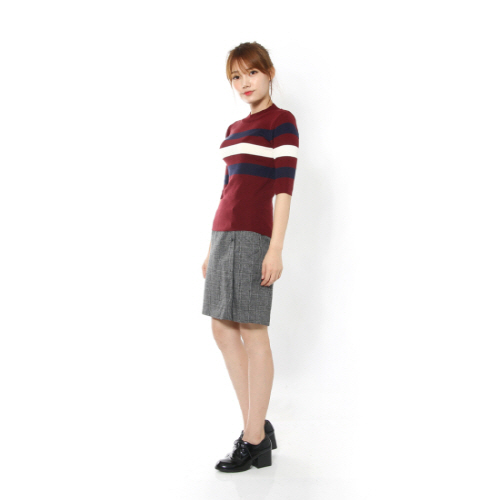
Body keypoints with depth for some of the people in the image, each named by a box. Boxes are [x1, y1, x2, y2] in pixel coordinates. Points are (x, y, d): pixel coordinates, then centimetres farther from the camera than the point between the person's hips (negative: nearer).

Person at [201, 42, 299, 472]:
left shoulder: (282, 121, -3)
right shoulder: (234, 130, 19)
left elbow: (284, 187, -11)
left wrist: (276, 247, -18)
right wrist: (213, 247, 17)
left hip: (253, 233, -8)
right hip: (224, 231, 8)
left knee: (252, 331, -5)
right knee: (223, 329, 9)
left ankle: (256, 443, 6)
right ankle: (258, 426, 21)